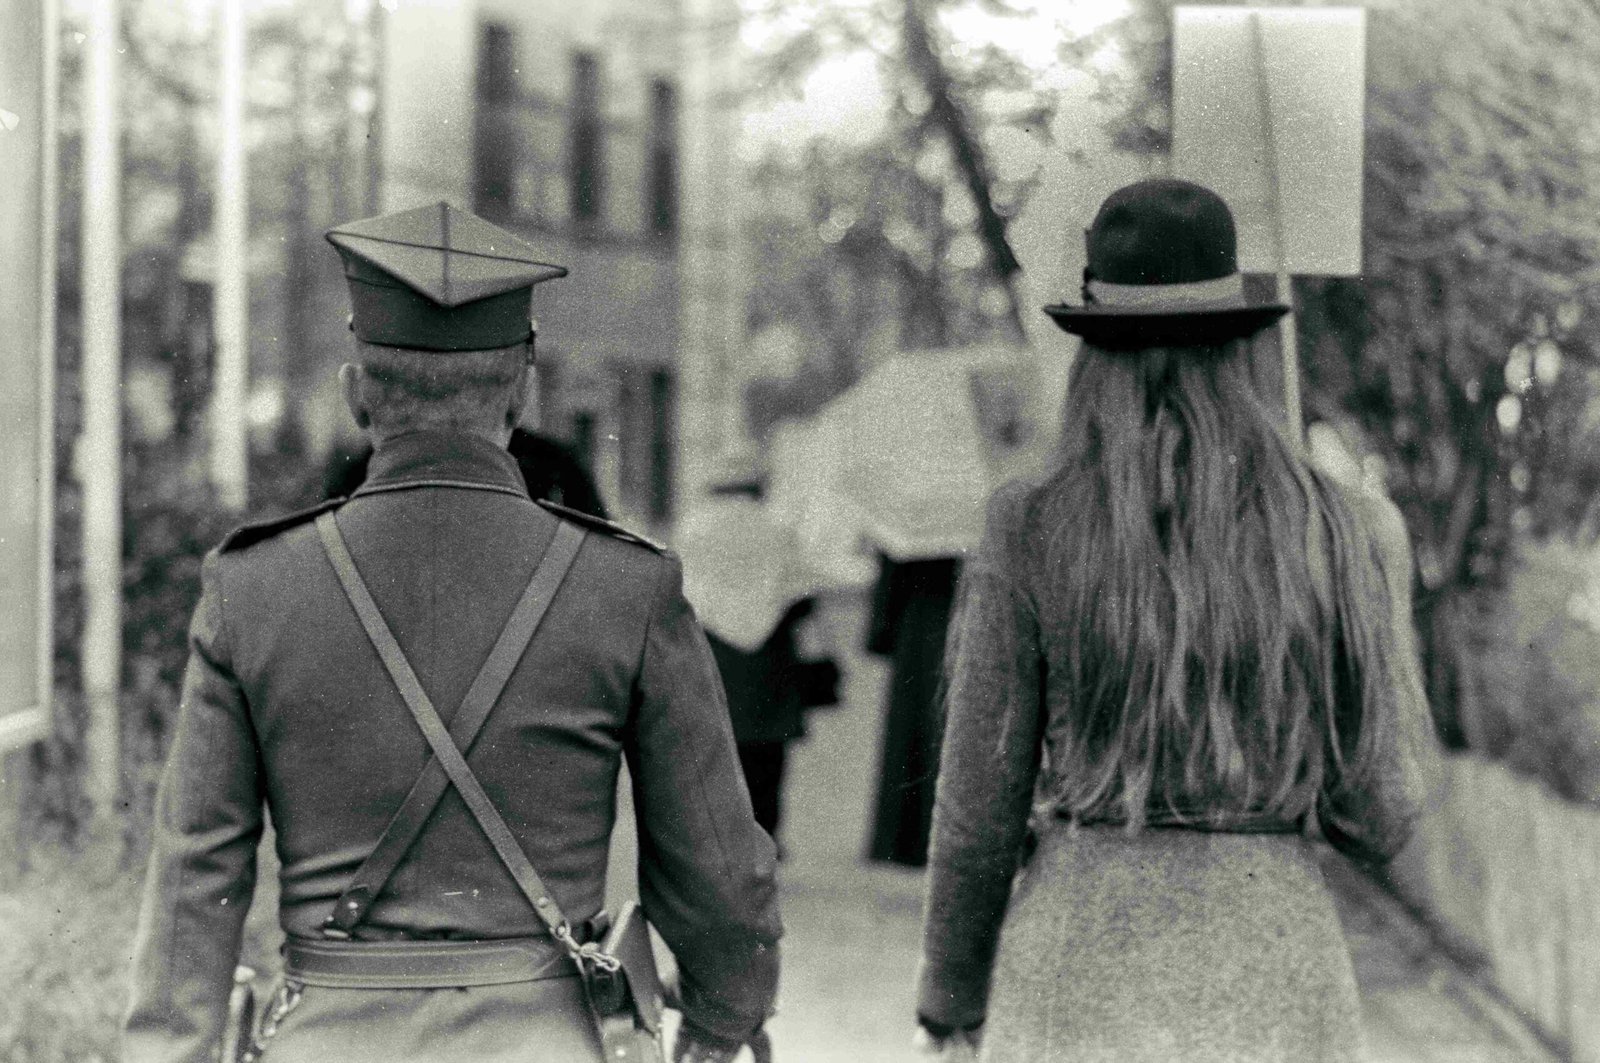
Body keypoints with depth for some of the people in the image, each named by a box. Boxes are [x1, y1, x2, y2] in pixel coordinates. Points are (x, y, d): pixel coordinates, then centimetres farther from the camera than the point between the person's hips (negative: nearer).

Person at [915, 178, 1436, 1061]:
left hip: (1085, 965, -1)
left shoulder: (1030, 535, -7)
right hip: (1271, 979, 1)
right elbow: (1374, 817, -1)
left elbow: (980, 805, -4)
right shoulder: (1340, 532, -3)